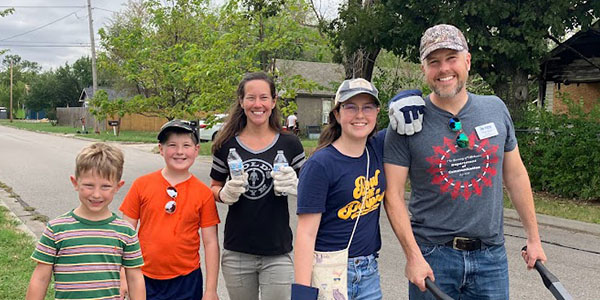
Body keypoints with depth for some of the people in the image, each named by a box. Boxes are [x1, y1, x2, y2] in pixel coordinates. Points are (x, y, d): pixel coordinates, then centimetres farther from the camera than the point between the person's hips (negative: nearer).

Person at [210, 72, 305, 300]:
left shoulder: (289, 144, -1)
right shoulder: (227, 145, 0)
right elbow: (214, 188, 10)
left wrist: (294, 185, -15)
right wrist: (225, 194, -12)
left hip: (278, 252, -1)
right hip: (237, 252, 1)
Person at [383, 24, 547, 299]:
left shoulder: (496, 109, 3)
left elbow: (515, 175, 10)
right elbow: (393, 194, -9)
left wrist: (534, 238, 12)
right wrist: (413, 256, -16)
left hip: (491, 256, 3)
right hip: (432, 255, -3)